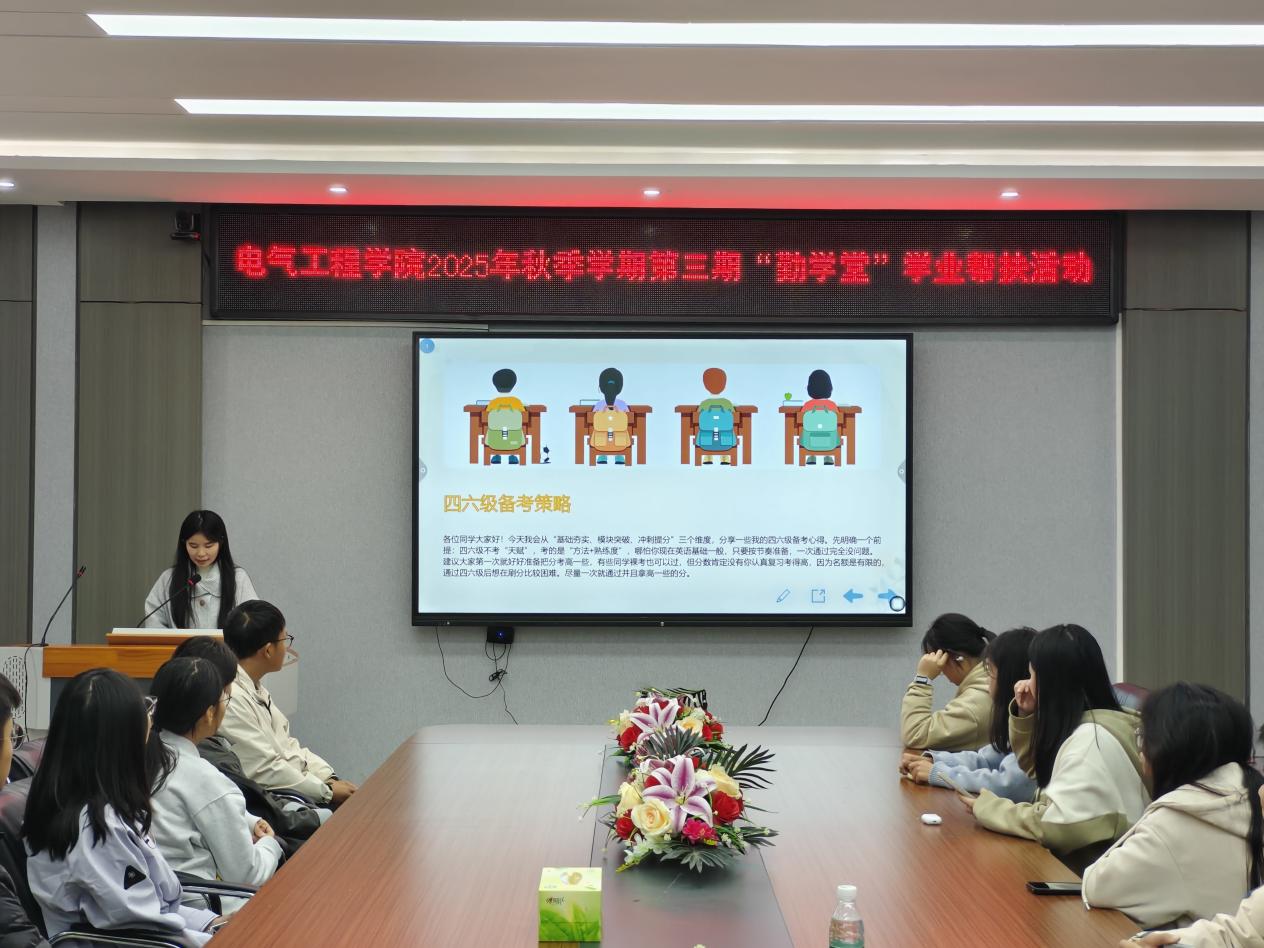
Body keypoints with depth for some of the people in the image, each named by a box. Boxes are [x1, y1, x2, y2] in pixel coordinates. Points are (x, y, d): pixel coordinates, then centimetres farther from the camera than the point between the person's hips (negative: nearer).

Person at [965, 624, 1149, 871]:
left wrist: (985, 808, -12)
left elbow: (1058, 826, -26)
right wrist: (1025, 715, 7)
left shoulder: (1093, 739, -21)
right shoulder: (1078, 725, 7)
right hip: (1069, 862, 8)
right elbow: (1039, 770, 24)